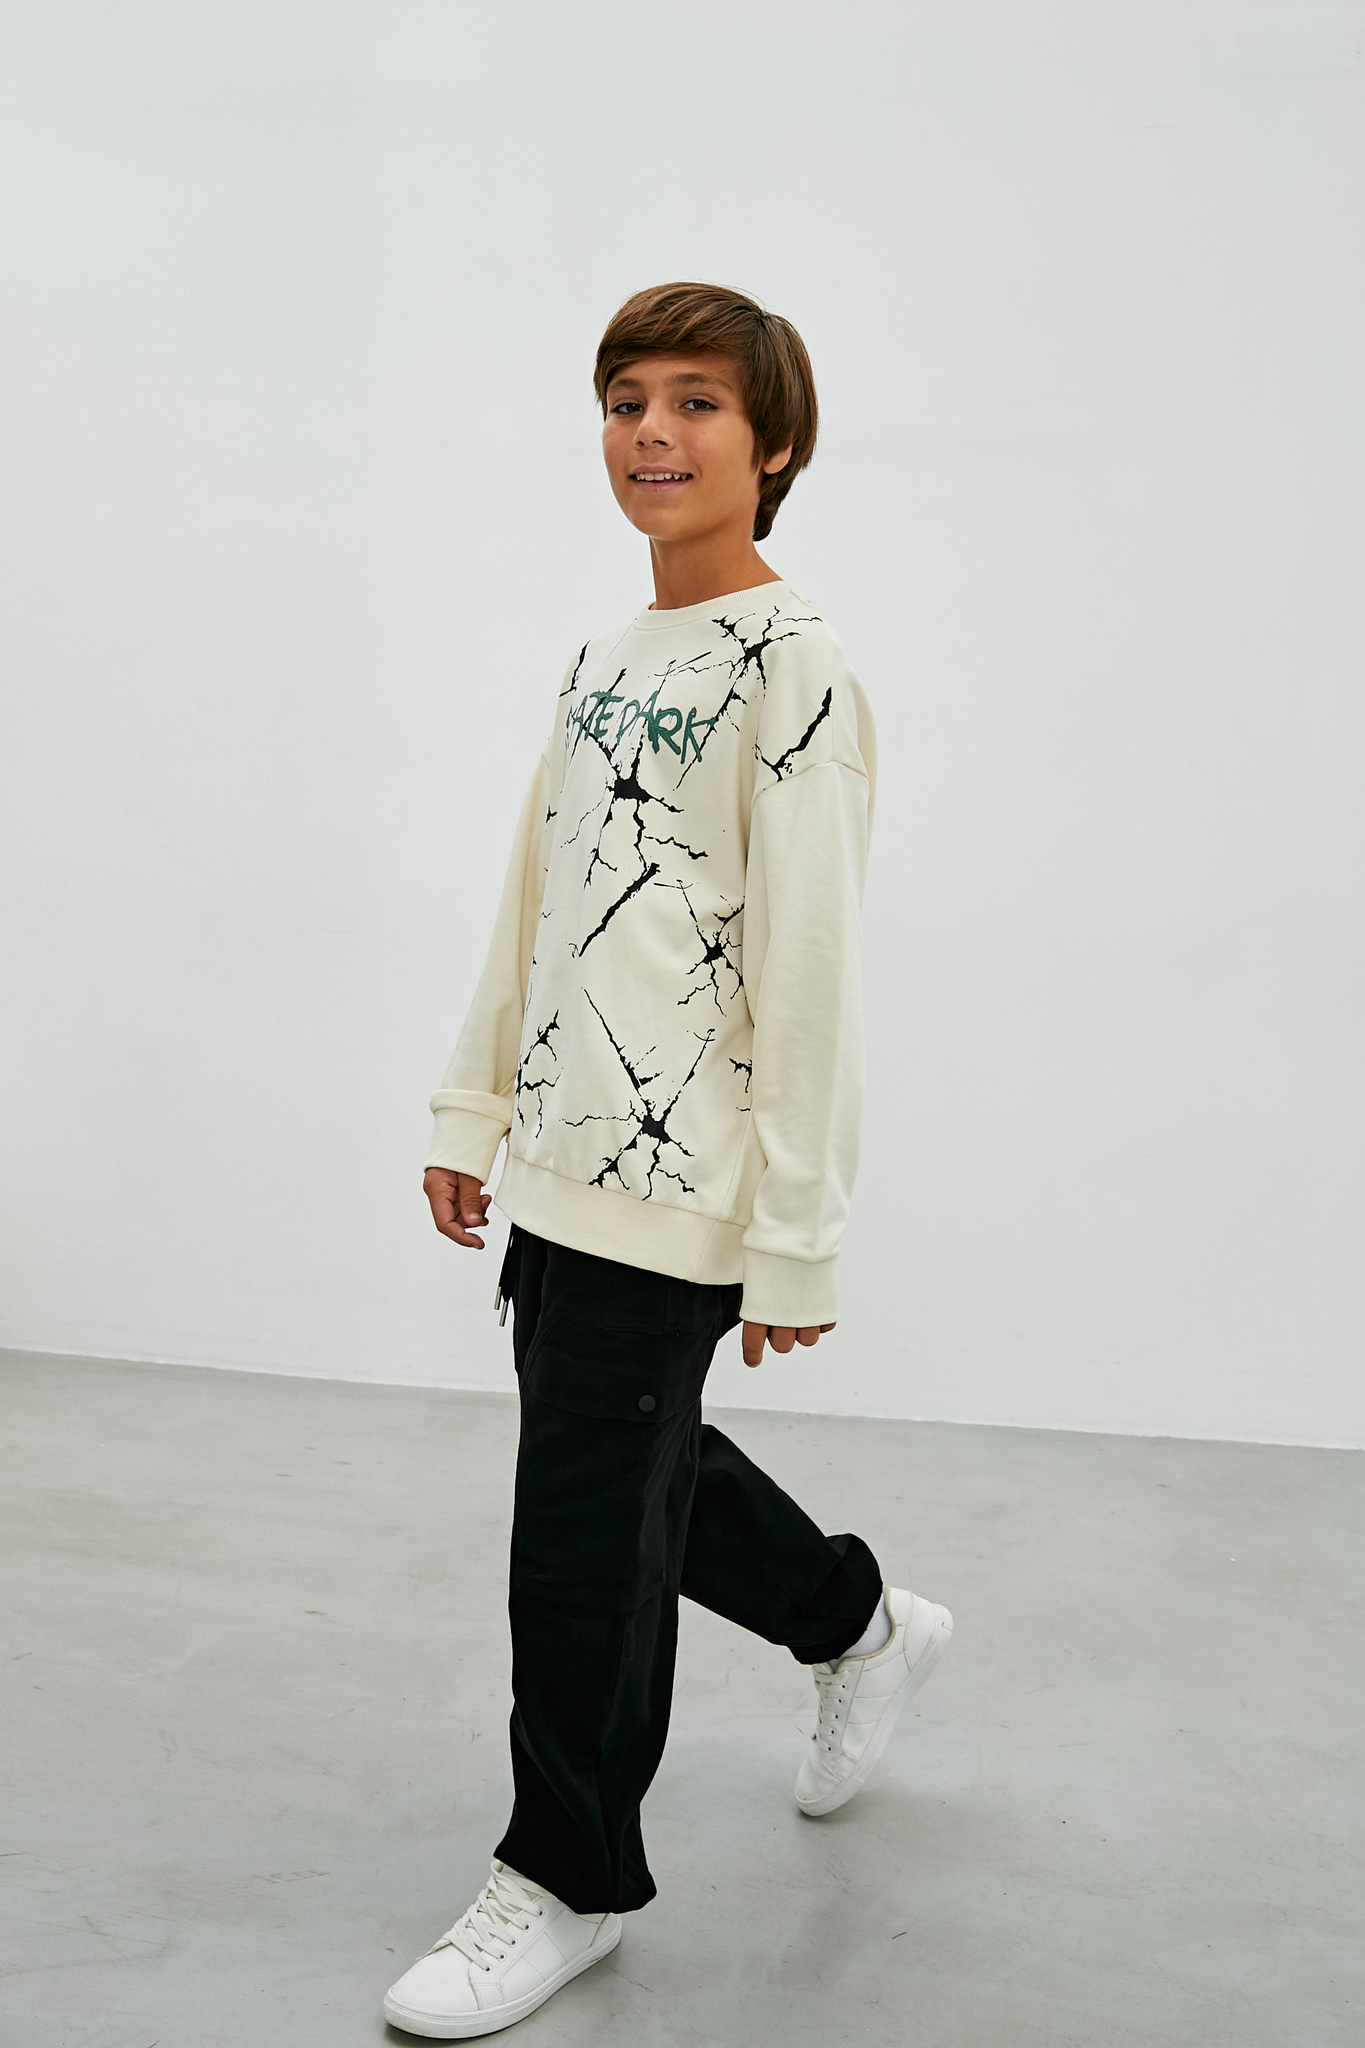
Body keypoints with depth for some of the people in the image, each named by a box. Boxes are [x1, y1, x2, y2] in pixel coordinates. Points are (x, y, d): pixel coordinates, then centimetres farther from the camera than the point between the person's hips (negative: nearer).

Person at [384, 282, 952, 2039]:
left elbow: (809, 974, -16)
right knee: (634, 1465, 20)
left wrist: (794, 1245, -16)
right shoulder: (605, 663, 13)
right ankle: (860, 1622, 45)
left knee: (586, 1524, 1)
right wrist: (475, 1108, 16)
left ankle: (571, 1876, 22)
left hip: (676, 1192, -8)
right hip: (565, 1170, 8)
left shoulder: (791, 672, -12)